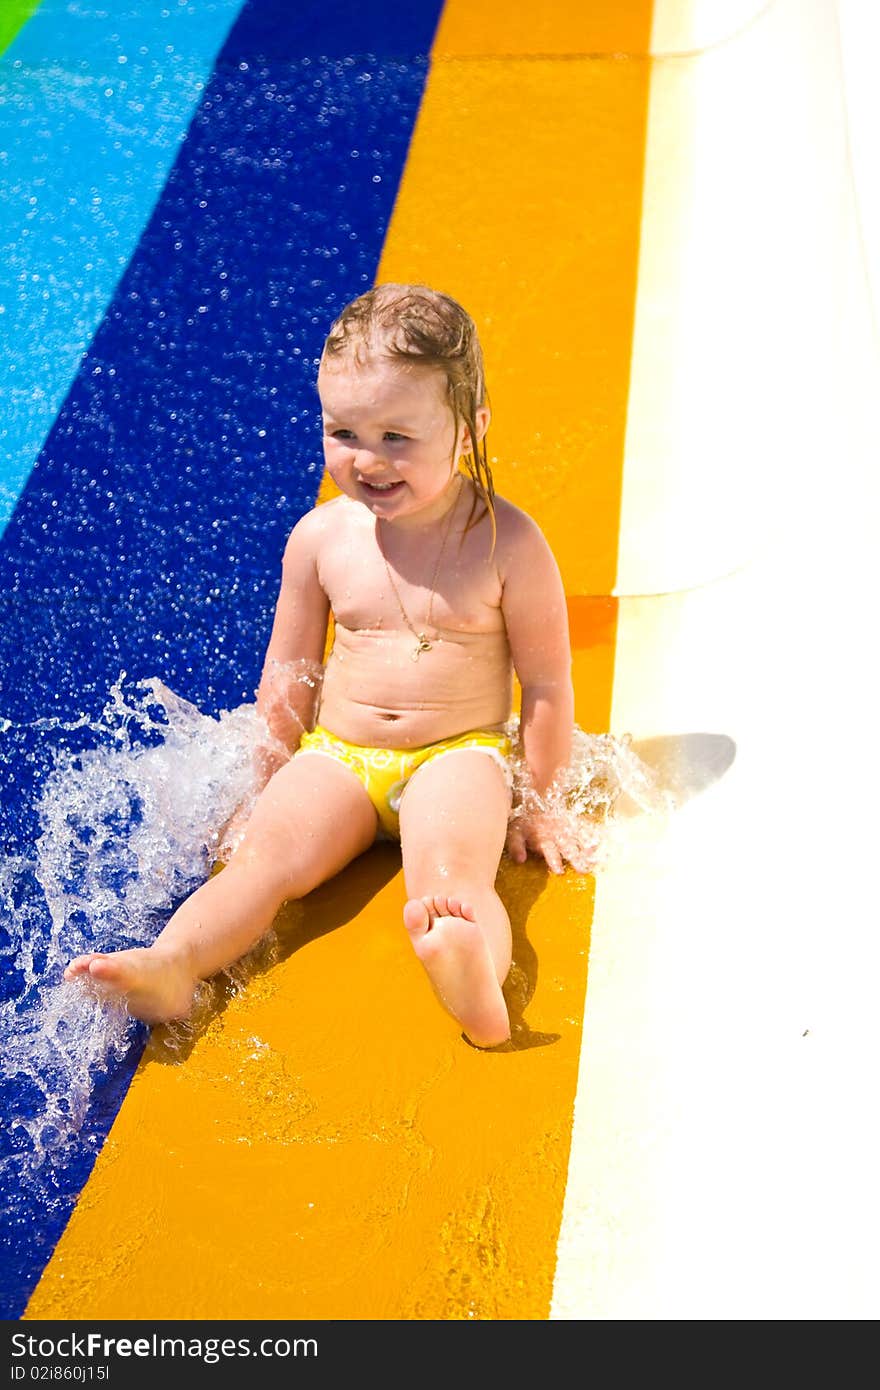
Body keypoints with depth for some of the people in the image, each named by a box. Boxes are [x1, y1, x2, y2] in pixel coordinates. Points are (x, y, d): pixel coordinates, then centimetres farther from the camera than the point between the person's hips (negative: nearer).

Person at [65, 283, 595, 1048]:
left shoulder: (507, 542, -9)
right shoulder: (321, 538, -1)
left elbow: (548, 684, -1)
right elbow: (287, 677, 12)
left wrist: (536, 804, 1)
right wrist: (273, 779, 14)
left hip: (460, 753, -3)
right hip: (338, 754, 3)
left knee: (451, 873, -32)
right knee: (267, 854, -23)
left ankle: (477, 980, -58)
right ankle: (170, 965, -42)